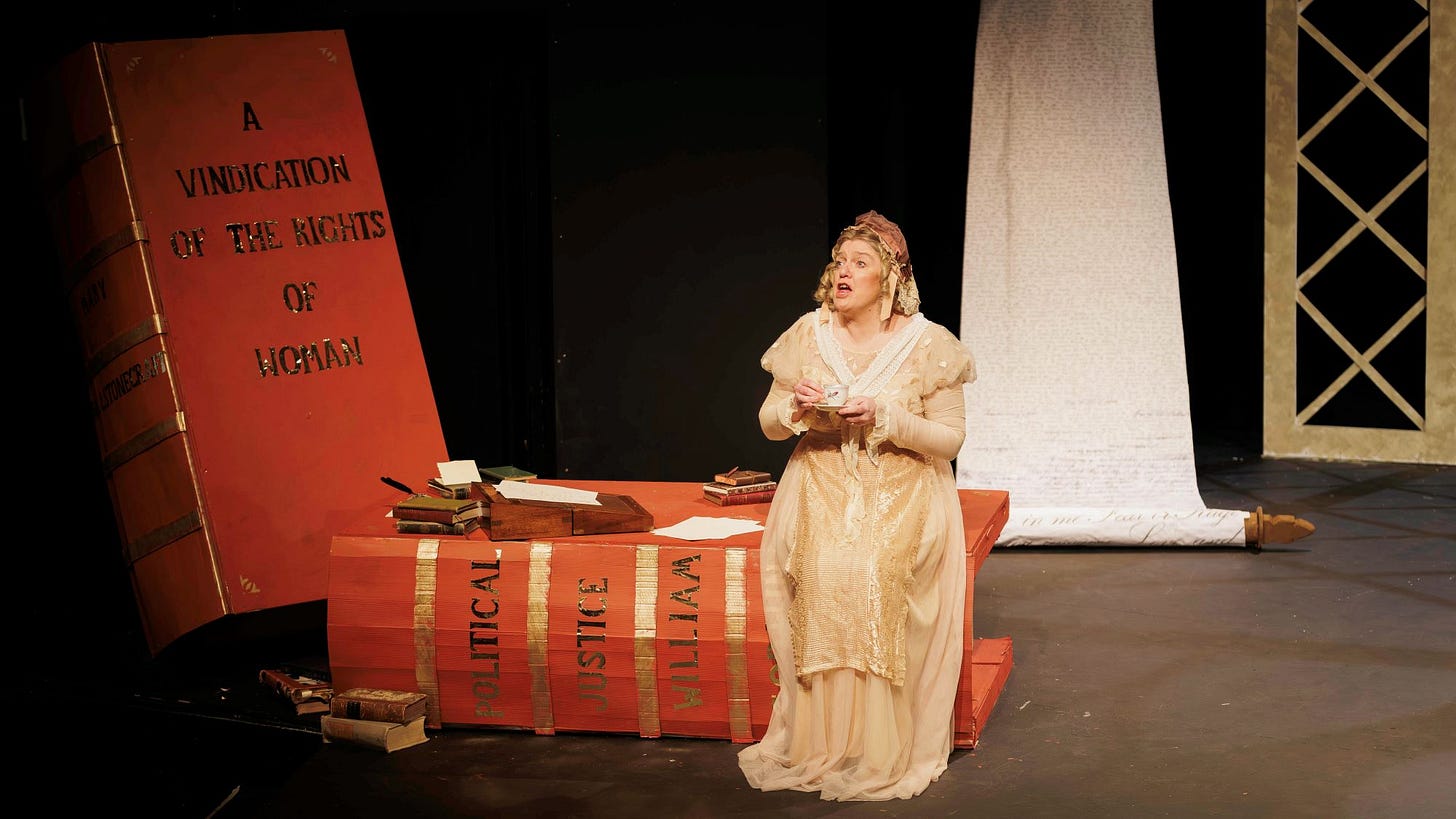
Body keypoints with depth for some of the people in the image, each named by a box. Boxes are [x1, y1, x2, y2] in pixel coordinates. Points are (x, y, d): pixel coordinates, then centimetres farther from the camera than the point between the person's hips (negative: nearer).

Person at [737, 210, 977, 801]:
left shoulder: (927, 345, -3)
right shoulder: (808, 335, 5)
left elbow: (949, 439, -2)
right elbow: (770, 425, 13)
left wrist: (885, 418, -18)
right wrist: (795, 406, -11)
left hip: (903, 492, -2)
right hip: (821, 487, 2)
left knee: (876, 571, -32)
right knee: (818, 571, -29)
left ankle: (882, 753, -21)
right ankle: (816, 745, -19)